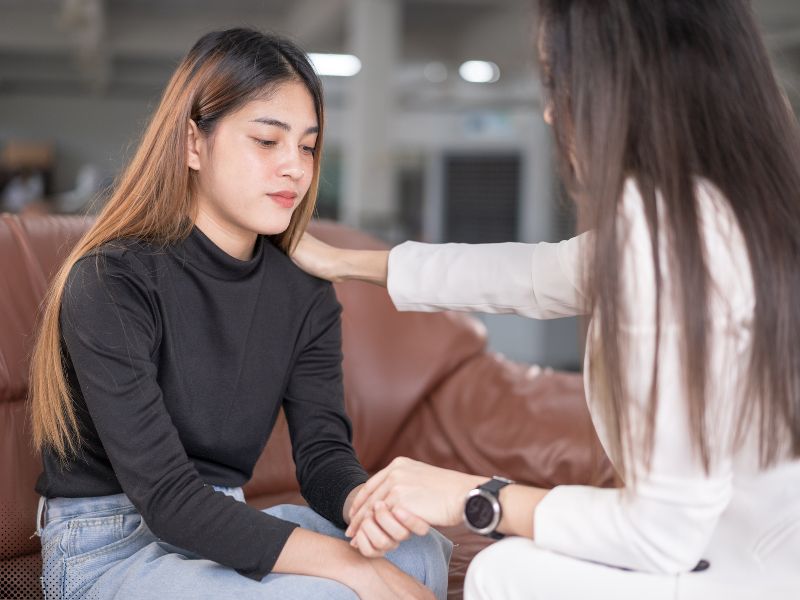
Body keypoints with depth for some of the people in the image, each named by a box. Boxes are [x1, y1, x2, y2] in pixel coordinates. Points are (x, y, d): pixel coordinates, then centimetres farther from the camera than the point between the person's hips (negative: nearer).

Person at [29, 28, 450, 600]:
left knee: (422, 552, -18)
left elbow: (323, 450, -4)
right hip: (109, 549, -5)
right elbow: (167, 497, -24)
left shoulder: (306, 293, 2)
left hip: (226, 527, 6)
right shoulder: (110, 282, -18)